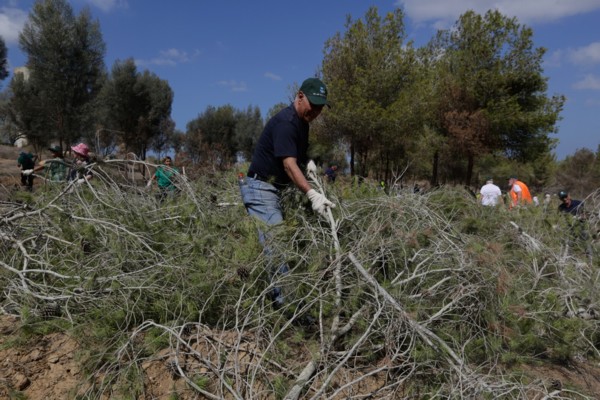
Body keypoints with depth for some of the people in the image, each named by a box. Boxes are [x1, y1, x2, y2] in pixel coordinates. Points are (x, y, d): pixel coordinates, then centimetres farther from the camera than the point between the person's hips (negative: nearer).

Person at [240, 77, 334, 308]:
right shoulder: (285, 122, -17)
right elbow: (289, 164, -28)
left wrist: (307, 162, 10)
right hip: (261, 188, -10)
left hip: (277, 189, 10)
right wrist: (312, 194, -39)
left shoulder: (302, 122, 14)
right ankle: (284, 300, -14)